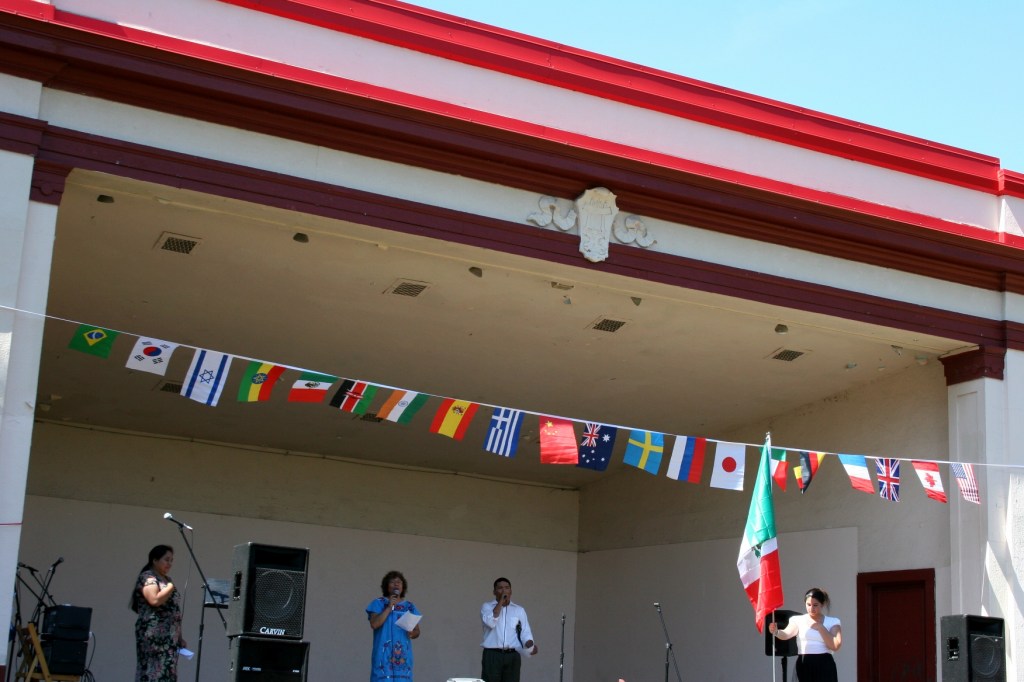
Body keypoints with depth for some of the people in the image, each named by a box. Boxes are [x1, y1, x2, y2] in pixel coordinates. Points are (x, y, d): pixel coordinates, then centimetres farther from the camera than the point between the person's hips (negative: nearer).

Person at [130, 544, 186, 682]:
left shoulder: (167, 579, 21)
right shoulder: (147, 578, -4)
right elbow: (155, 600, -22)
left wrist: (179, 637, 19)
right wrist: (171, 586, -7)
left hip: (169, 636, 8)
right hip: (153, 636, -8)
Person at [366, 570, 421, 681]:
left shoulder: (410, 606, 14)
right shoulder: (378, 603, 4)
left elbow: (417, 630, 14)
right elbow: (374, 624, -11)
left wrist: (413, 633, -9)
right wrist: (389, 607, -11)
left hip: (403, 655, 3)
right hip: (383, 655, -3)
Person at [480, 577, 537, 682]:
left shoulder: (519, 610, 12)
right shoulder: (487, 606, 6)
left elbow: (525, 633, 4)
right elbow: (490, 622, -15)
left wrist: (530, 646, -17)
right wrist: (500, 602, -10)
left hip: (512, 656, 2)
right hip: (492, 655, -2)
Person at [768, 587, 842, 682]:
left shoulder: (832, 622, 7)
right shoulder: (798, 620, 7)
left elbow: (836, 645, -6)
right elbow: (786, 634, -11)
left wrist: (820, 627, -9)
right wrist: (776, 632, -33)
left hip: (824, 666, -1)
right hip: (804, 665, 1)